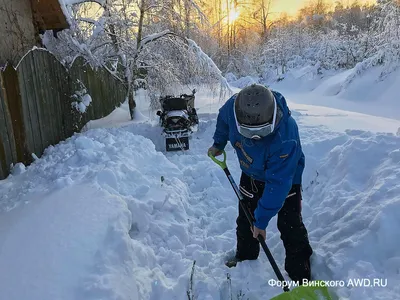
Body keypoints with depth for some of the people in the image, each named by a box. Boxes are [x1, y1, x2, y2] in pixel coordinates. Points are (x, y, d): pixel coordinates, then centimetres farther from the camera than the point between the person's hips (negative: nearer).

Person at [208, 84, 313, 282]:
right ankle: (245, 258, 38)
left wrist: (262, 220, -28)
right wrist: (218, 144, 13)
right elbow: (224, 118, -2)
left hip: (286, 176, -4)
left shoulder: (285, 138, -42)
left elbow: (277, 183, -35)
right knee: (245, 220, 15)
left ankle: (301, 276, 16)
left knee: (290, 226, -5)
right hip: (251, 174, 5)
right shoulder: (233, 107, -29)